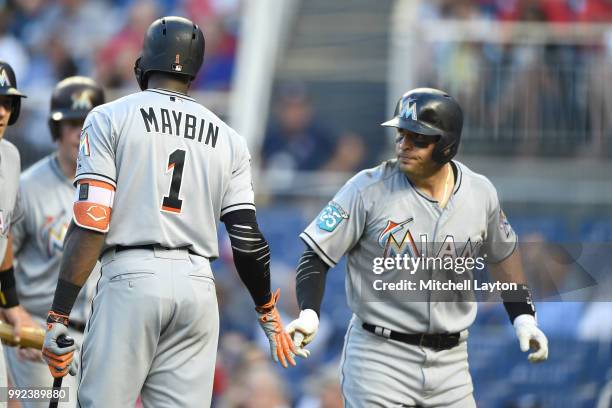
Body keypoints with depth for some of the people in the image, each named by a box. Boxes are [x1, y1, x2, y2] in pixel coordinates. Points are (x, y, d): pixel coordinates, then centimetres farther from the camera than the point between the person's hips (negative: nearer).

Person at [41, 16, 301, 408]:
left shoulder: (110, 118, 4)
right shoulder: (228, 139, 14)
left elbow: (90, 224, -6)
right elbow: (247, 240, 9)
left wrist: (59, 316, -8)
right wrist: (268, 312, 24)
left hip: (130, 276, -4)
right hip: (198, 285, 4)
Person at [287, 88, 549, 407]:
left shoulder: (480, 193, 1)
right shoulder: (369, 189, -10)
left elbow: (501, 254, 19)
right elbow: (315, 256, -9)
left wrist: (523, 316, 11)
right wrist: (309, 313, -25)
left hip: (450, 360, 4)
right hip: (380, 355, -3)